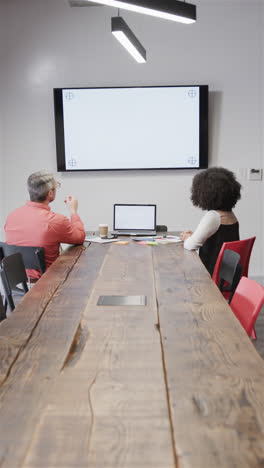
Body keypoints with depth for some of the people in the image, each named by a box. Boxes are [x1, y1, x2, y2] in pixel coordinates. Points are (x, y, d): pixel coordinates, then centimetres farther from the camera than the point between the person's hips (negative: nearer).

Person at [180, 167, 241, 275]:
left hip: (214, 272, -9)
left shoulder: (212, 216, -20)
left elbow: (191, 245, -21)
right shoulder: (230, 214, 8)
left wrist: (187, 238, 2)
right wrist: (193, 235, 11)